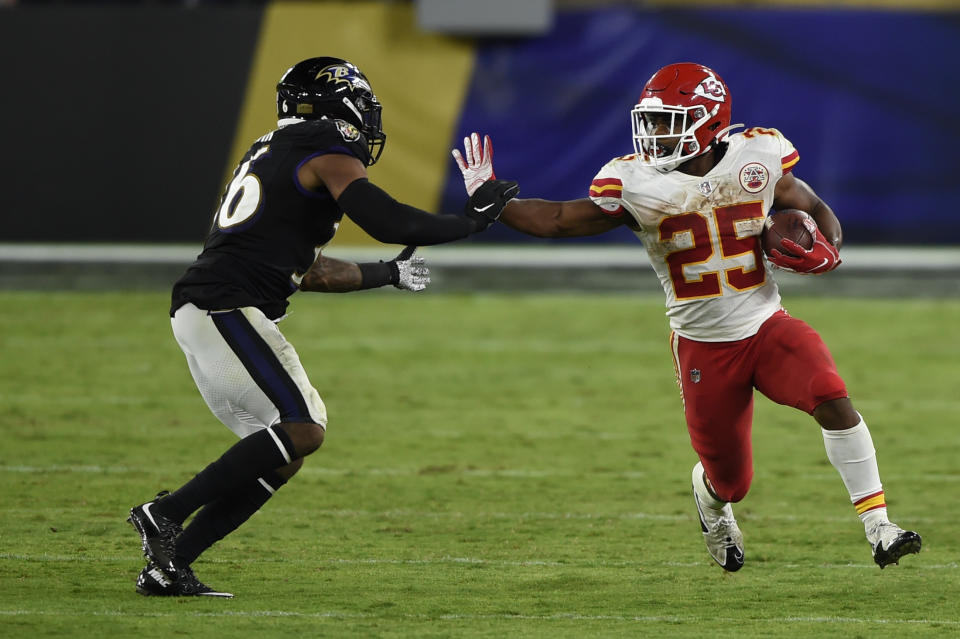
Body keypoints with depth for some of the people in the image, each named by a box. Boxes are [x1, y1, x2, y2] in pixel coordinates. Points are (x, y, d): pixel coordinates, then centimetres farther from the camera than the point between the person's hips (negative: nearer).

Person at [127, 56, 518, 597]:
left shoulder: (273, 153, 26)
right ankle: (167, 513, -16)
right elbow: (390, 223, -14)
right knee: (302, 430, -15)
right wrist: (472, 219, -1)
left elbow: (305, 268, 32)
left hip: (196, 310, 10)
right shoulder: (329, 155, -3)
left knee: (280, 455, 9)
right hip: (228, 308, -10)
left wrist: (387, 275, 41)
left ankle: (167, 566, 4)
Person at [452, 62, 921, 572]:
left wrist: (824, 253, -13)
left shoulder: (760, 157, -6)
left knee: (832, 398, -28)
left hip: (766, 327, 0)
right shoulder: (635, 184, -9)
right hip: (703, 347, 0)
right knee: (729, 480, 6)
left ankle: (878, 528, -21)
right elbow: (559, 220, -3)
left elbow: (817, 212, 8)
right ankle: (710, 502, 47)